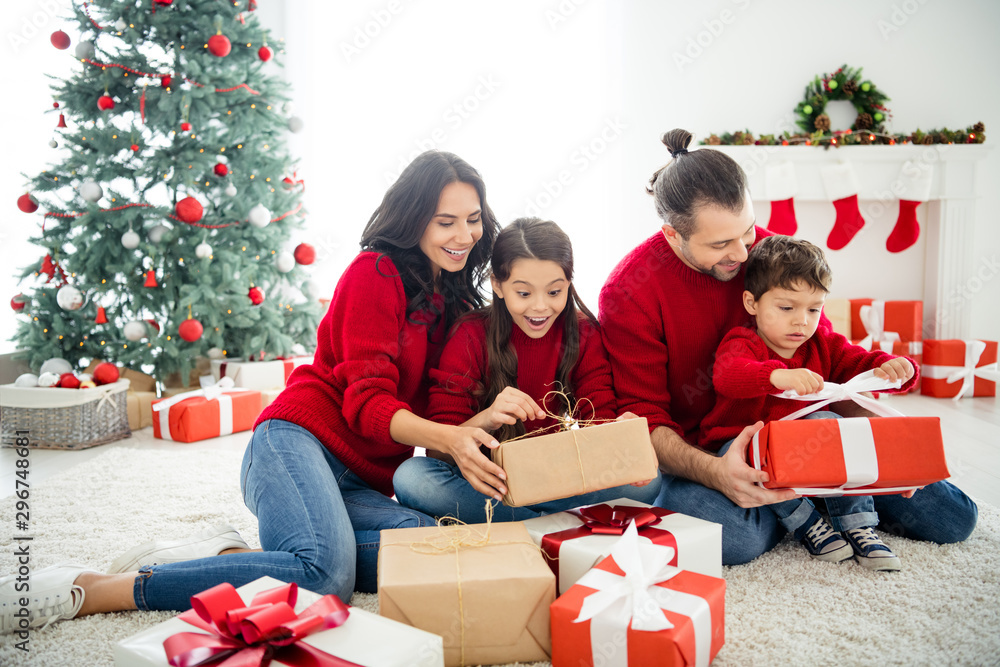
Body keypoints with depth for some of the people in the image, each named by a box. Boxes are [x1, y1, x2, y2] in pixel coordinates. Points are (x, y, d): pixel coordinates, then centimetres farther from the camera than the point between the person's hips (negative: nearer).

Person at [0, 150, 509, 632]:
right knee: (326, 574, -35)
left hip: (360, 483, 7)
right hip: (298, 438, -7)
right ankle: (86, 591, -21)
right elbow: (367, 399, -10)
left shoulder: (457, 302, 20)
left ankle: (224, 556, -14)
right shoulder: (376, 273, -2)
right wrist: (447, 437, -28)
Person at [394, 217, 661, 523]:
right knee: (411, 477, -31)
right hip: (485, 481, -1)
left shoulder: (584, 335, 0)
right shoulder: (471, 337, -7)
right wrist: (485, 420, -34)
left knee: (647, 481, -24)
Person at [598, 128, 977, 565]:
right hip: (698, 450, -3)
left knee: (953, 519, -6)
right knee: (732, 537, -38)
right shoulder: (628, 292, -19)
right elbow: (642, 416, -18)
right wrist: (715, 472, -37)